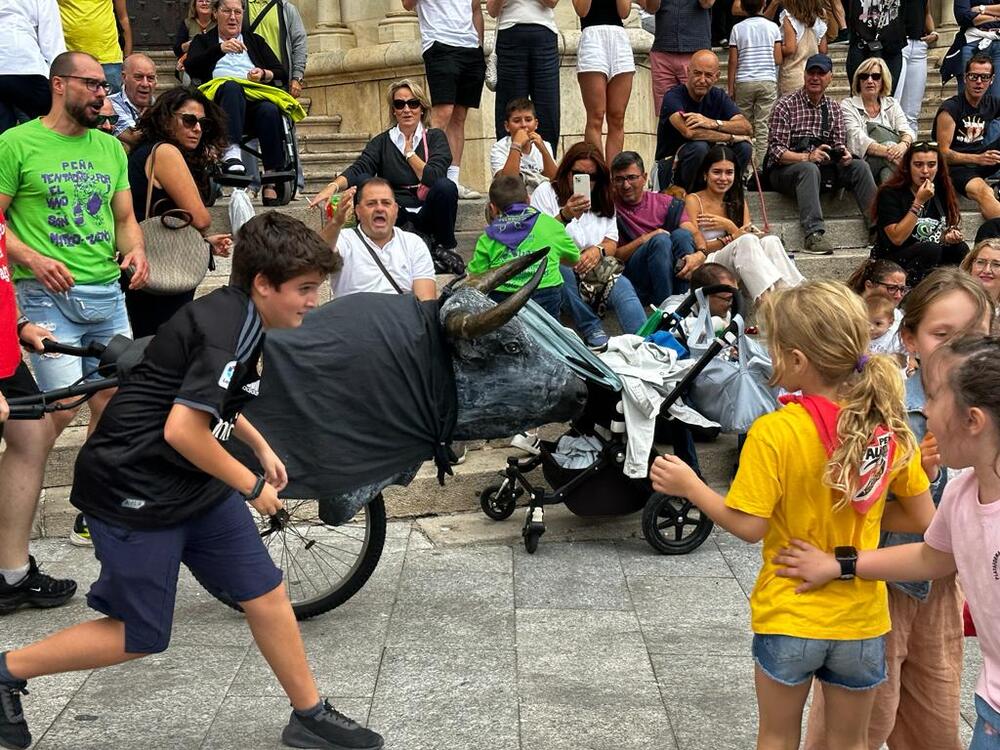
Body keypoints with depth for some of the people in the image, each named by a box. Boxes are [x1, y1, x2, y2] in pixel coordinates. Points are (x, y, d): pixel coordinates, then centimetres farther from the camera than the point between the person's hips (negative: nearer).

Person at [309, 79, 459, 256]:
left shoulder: (435, 137, 5)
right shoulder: (382, 141, 10)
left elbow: (434, 178, -12)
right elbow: (358, 169, -8)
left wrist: (409, 153, 0)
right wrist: (333, 187, -26)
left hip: (426, 215, -1)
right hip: (394, 217, 1)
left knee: (446, 186, -31)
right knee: (361, 181, -21)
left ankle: (444, 246, -7)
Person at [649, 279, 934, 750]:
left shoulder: (774, 433, -21)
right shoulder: (890, 426, -8)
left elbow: (749, 526, -18)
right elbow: (922, 518, -1)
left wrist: (689, 487, -6)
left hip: (788, 617, -3)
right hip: (861, 621, 3)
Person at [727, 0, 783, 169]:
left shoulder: (737, 28, 2)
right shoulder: (773, 27, 3)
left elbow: (733, 62, 0)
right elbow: (778, 60, 1)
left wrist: (731, 88, 6)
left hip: (743, 83, 0)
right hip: (768, 81, 0)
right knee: (764, 127, -1)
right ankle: (761, 167, -6)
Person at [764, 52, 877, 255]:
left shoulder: (834, 109, 14)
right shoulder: (786, 105, -5)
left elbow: (839, 143, 9)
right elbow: (776, 150, -14)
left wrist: (843, 154, -16)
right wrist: (807, 157, -28)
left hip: (822, 168, 5)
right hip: (785, 169, -5)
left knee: (859, 167, -17)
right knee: (809, 169, -38)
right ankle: (814, 235, -49)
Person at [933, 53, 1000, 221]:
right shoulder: (950, 108, -12)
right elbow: (943, 153, -15)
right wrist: (978, 159, -25)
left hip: (979, 158, 7)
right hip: (955, 165, -7)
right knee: (983, 192, -36)